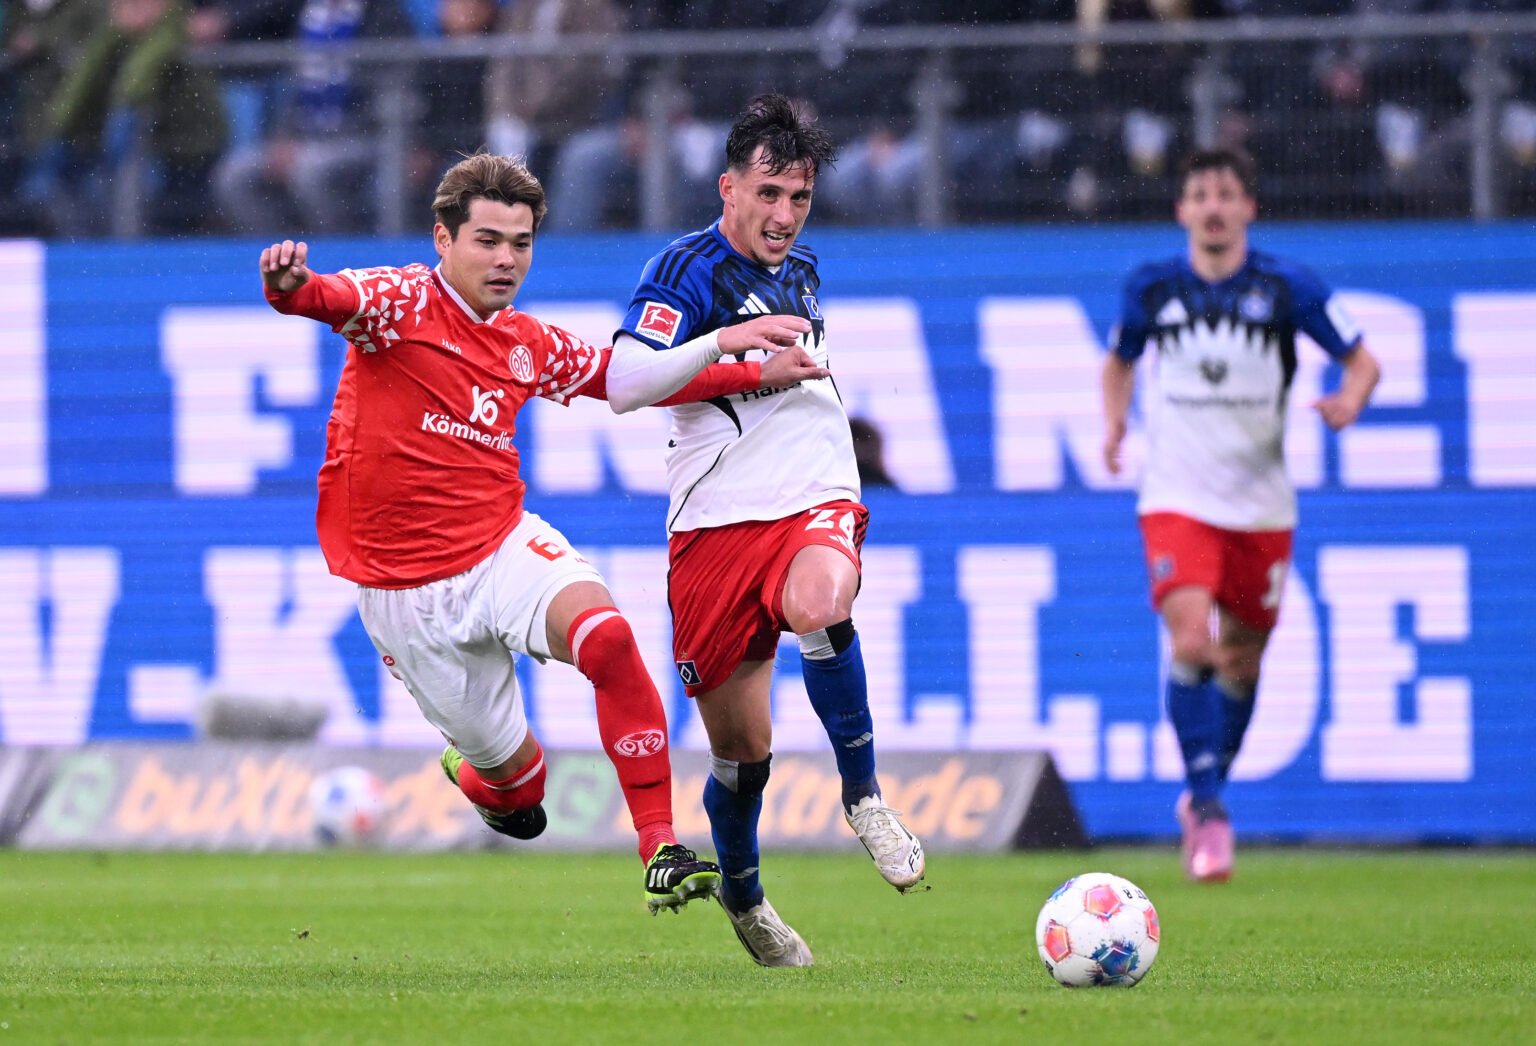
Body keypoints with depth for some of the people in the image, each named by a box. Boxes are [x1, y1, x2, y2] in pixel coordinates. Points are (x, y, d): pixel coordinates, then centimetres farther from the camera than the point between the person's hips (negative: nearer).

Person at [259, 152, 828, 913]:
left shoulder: (527, 345, 9)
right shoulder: (401, 305, -8)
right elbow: (332, 300, -29)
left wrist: (759, 374, 15)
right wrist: (290, 285, -55)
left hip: (506, 549, 3)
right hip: (405, 588, -3)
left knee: (605, 636, -28)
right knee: (511, 768, 4)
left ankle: (661, 851, -25)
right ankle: (496, 783, 46)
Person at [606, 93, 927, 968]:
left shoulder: (803, 269, 14)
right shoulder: (688, 269, -6)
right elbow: (623, 382, -19)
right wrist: (730, 342, -24)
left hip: (815, 503, 3)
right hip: (716, 525, -3)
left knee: (819, 604, -36)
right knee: (742, 753, 3)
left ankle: (863, 791, -18)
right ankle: (741, 891, 31)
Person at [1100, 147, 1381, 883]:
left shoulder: (1286, 289, -5)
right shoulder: (1151, 290, 0)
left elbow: (1362, 360, 2)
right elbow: (1119, 361, 19)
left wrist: (1349, 400, -20)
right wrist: (1113, 423, 1)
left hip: (1259, 503, 1)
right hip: (1177, 498, -1)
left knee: (1241, 661, 9)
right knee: (1190, 643, -20)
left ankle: (1202, 798, 32)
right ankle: (1209, 810, -14)